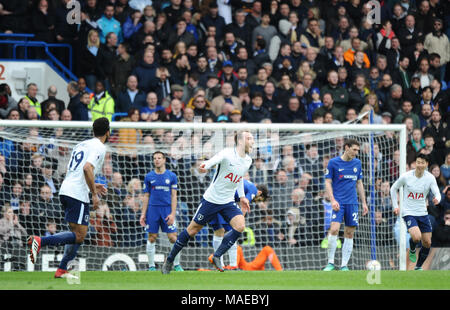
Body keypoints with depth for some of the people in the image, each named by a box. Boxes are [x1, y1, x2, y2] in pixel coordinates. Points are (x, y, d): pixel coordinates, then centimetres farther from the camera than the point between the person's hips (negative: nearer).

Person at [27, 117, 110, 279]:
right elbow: (87, 168, -21)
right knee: (79, 237, -9)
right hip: (78, 194, -9)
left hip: (65, 191, 9)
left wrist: (91, 186, 31)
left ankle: (62, 270, 11)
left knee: (78, 233, 18)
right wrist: (94, 194, -16)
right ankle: (41, 241, -23)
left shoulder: (81, 145, 22)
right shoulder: (100, 147, -5)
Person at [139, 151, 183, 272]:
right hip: (153, 209, 1)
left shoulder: (171, 176, 5)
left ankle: (177, 265, 7)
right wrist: (143, 214, 3)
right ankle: (151, 266, 8)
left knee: (173, 238, -5)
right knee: (152, 238, 0)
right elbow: (146, 196, 10)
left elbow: (174, 196, 3)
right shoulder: (149, 177, 7)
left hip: (167, 209, -1)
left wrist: (172, 214, -7)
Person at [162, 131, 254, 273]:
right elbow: (216, 159, -41)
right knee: (192, 230, 2)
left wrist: (242, 196, 20)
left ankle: (216, 256, -7)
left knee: (240, 226, -19)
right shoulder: (227, 153, -18)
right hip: (211, 199, -6)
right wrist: (205, 165, -62)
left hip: (228, 202, 6)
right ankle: (170, 260, 20)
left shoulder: (248, 161, 5)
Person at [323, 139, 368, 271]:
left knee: (349, 234, 1)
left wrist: (364, 203, 14)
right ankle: (331, 263, -11)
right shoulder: (333, 162, -2)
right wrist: (332, 200, -13)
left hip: (352, 203, 4)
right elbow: (328, 182, -1)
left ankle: (344, 265, 5)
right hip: (338, 202, -4)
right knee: (334, 229, -19)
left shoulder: (357, 163, 11)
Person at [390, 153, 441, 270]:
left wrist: (437, 199, -35)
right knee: (416, 237, -26)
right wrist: (395, 206, 1)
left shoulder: (430, 178, -5)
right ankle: (412, 250, 11)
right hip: (408, 212, -4)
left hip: (423, 213, 4)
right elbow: (393, 188, 5)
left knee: (427, 243, 4)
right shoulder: (406, 176, -10)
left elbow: (437, 193, -11)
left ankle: (418, 267, 25)